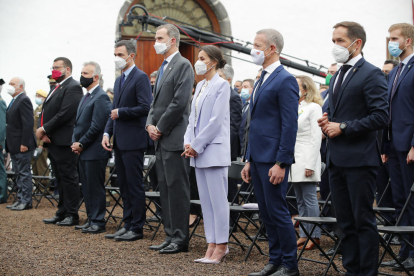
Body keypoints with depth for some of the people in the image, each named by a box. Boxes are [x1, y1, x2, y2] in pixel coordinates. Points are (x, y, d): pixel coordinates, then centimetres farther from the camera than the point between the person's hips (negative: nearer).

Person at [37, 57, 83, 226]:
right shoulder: (57, 89, 20)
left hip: (64, 142, -9)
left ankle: (72, 215, 1)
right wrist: (43, 132, -2)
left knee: (69, 178, -4)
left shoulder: (72, 88, -10)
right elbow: (46, 113, 16)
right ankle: (62, 213, 20)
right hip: (52, 142, 9)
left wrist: (45, 129, -15)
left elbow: (65, 114, -20)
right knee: (60, 179, 13)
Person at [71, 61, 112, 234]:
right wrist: (75, 143, 6)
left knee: (95, 187, -4)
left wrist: (81, 144, -13)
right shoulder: (86, 97, 17)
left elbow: (97, 126, -19)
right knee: (87, 187, 14)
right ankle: (91, 220, 23)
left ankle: (98, 223, 3)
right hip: (84, 151, 10)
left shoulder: (101, 97, -14)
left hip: (95, 152, -10)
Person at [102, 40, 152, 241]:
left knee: (134, 185, -4)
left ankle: (137, 228, 3)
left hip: (133, 141, -9)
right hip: (119, 141, 9)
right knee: (124, 186, 12)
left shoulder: (140, 78, -10)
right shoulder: (119, 80, 18)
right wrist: (107, 133, 8)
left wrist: (120, 113, -11)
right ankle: (127, 225, 19)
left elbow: (145, 107, -20)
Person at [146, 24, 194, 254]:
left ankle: (180, 239, 0)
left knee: (177, 188, -5)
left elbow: (180, 102, -18)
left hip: (175, 138, -10)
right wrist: (151, 124, 5)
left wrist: (160, 128, -12)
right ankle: (171, 236, 19)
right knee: (165, 188, 12)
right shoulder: (163, 67, 20)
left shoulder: (183, 65, -10)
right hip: (162, 139, 10)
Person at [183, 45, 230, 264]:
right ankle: (212, 245, 15)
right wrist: (188, 143, 2)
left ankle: (221, 246, 3)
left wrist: (197, 145, -13)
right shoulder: (200, 86, 16)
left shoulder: (221, 85, -8)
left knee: (217, 199, -4)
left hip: (213, 149, -8)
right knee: (205, 200, 10)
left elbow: (216, 120, -15)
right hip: (198, 150, 8)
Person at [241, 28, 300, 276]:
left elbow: (290, 125, -16)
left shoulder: (285, 80, -12)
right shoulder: (262, 80, 17)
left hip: (274, 160, -9)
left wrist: (281, 163, -20)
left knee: (278, 211, -4)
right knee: (266, 213, 12)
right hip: (258, 158, 9)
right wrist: (249, 160, 18)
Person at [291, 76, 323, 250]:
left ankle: (314, 236, 0)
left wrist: (310, 165, -17)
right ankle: (304, 234, 16)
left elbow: (316, 138, -11)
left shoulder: (314, 107, -5)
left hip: (306, 160, -8)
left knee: (310, 199, -5)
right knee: (300, 201, 10)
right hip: (294, 160, 8)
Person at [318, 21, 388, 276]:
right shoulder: (338, 76, 17)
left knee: (363, 220, -2)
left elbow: (381, 117, -17)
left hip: (359, 159, -8)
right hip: (337, 158, 8)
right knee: (345, 221, 12)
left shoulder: (371, 74, -9)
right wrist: (327, 122, 6)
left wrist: (343, 127, -16)